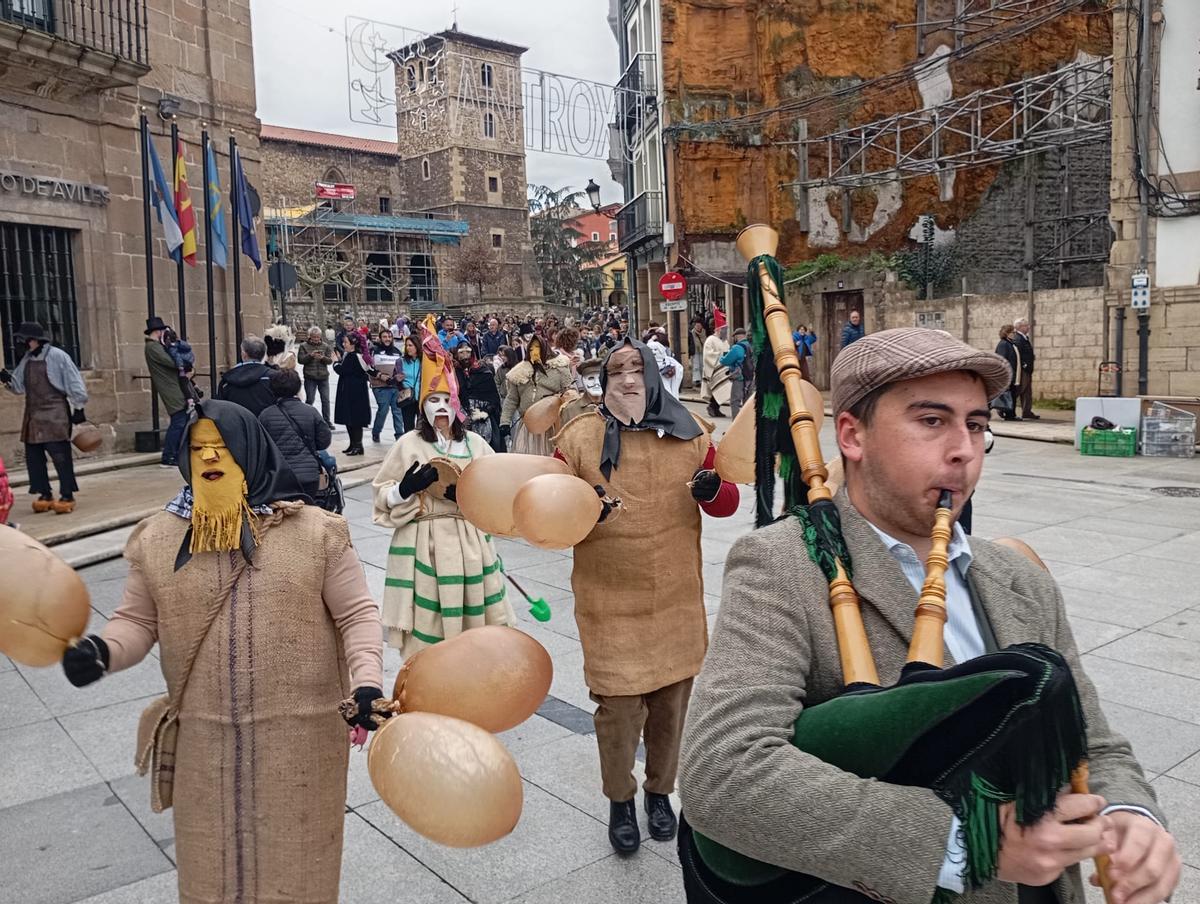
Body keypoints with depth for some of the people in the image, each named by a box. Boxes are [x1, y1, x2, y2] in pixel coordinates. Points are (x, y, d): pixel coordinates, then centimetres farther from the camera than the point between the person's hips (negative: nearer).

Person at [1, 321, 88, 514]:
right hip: (33, 416, 8)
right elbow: (19, 387, 18)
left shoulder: (57, 356, -9)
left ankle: (67, 496, 1)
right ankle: (45, 495, 17)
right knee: (33, 456, 7)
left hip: (55, 415, -7)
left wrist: (78, 408, -9)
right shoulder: (27, 359, 12)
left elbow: (74, 383, -8)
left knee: (61, 456, -6)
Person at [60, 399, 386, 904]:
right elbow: (137, 620, 7)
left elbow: (357, 615, -5)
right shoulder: (158, 538, 1)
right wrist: (102, 650, -15)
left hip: (300, 735, -2)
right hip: (204, 739, 3)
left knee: (295, 863, 15)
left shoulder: (314, 531, -7)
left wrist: (366, 682, -19)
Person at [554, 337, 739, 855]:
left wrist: (713, 490, -15)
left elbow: (727, 503, 8)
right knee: (619, 706, 0)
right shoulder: (579, 436, -4)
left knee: (671, 700, 15)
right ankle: (620, 800, 27)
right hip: (610, 603, -2)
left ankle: (660, 790, 39)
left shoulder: (688, 433, 3)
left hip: (678, 599, 3)